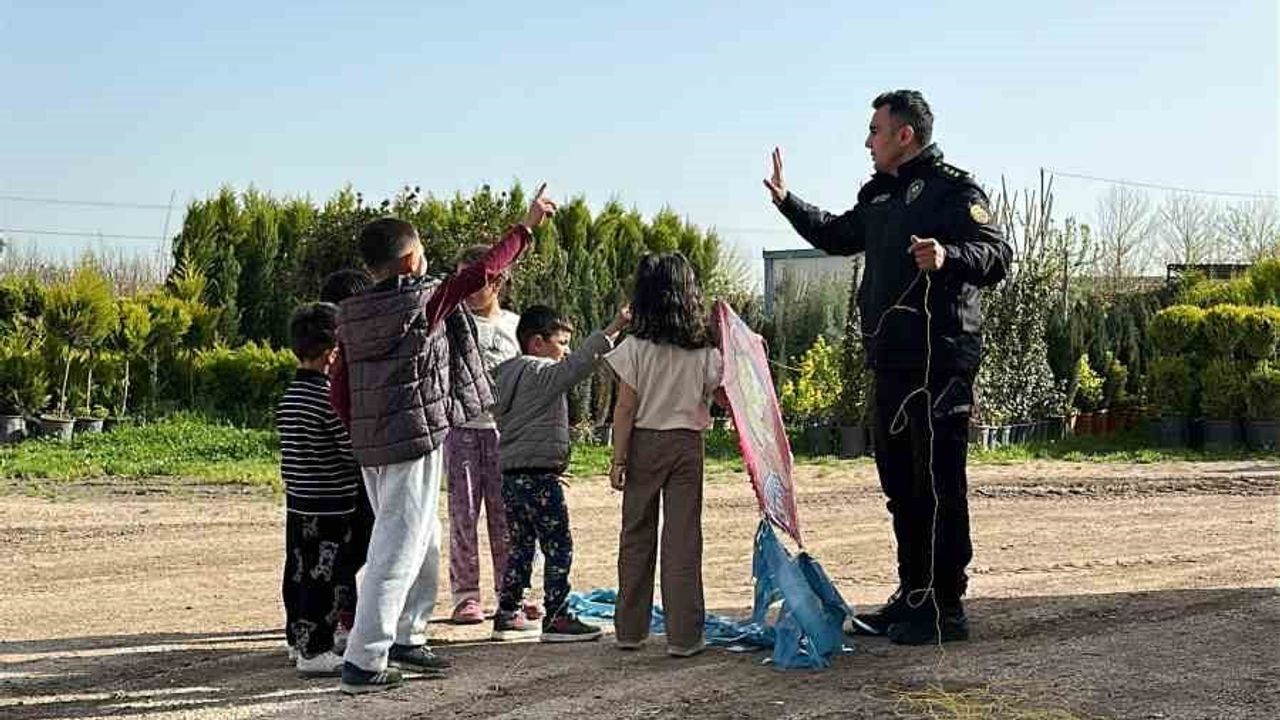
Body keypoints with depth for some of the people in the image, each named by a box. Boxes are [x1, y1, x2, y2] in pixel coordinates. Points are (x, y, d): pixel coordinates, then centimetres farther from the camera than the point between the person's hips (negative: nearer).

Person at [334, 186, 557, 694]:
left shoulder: (350, 314, 6)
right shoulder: (421, 303, -12)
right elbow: (482, 273, -8)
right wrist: (526, 226, 2)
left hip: (371, 447, 8)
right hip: (416, 443, -8)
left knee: (424, 542, 21)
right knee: (397, 552, -4)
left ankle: (406, 639, 29)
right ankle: (363, 662, -3)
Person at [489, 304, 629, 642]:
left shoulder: (505, 374, 17)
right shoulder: (542, 373, -10)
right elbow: (577, 364, -27)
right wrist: (612, 329, -29)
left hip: (511, 474, 9)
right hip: (539, 477, -9)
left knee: (520, 546, 16)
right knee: (558, 547, -2)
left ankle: (507, 615, 18)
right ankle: (556, 619, -1)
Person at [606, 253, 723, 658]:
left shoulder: (635, 347, -8)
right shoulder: (704, 351, -3)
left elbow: (625, 407, -8)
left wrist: (618, 459, -3)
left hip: (643, 444, 0)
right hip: (686, 444, 1)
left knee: (636, 537, 11)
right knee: (683, 540, 3)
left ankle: (630, 630, 18)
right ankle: (682, 636, 4)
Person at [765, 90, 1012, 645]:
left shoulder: (953, 189, -7)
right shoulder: (878, 196, 19)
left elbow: (998, 255, -19)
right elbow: (838, 236, 38)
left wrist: (949, 256, -37)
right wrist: (786, 201, 33)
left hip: (939, 363, -9)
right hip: (891, 363, 9)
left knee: (939, 487, -6)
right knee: (900, 484, 14)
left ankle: (944, 608, 0)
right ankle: (912, 598, 23)